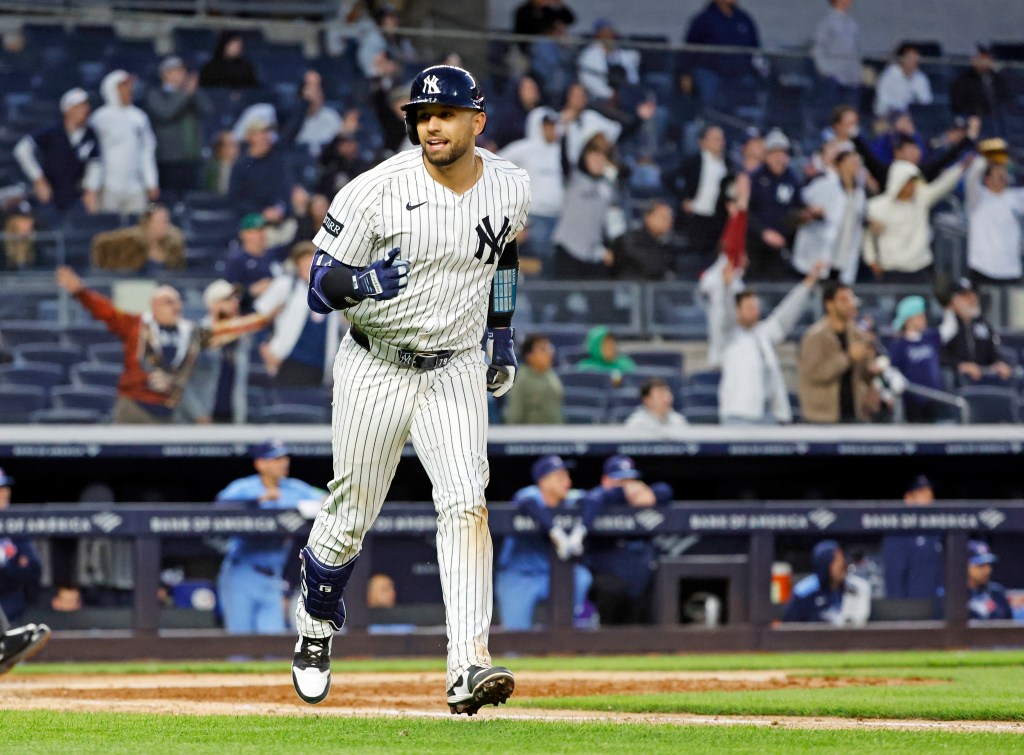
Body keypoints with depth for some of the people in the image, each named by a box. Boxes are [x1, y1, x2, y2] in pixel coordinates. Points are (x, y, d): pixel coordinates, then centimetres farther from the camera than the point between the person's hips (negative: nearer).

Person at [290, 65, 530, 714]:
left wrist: (504, 337, 19)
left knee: (466, 503, -17)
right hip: (375, 369, -2)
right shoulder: (377, 192, -16)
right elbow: (322, 284, -13)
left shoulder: (510, 187, -3)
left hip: (457, 371, 2)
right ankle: (317, 624, 38)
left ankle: (469, 667, -24)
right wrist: (363, 282, -35)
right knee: (352, 515, 8)